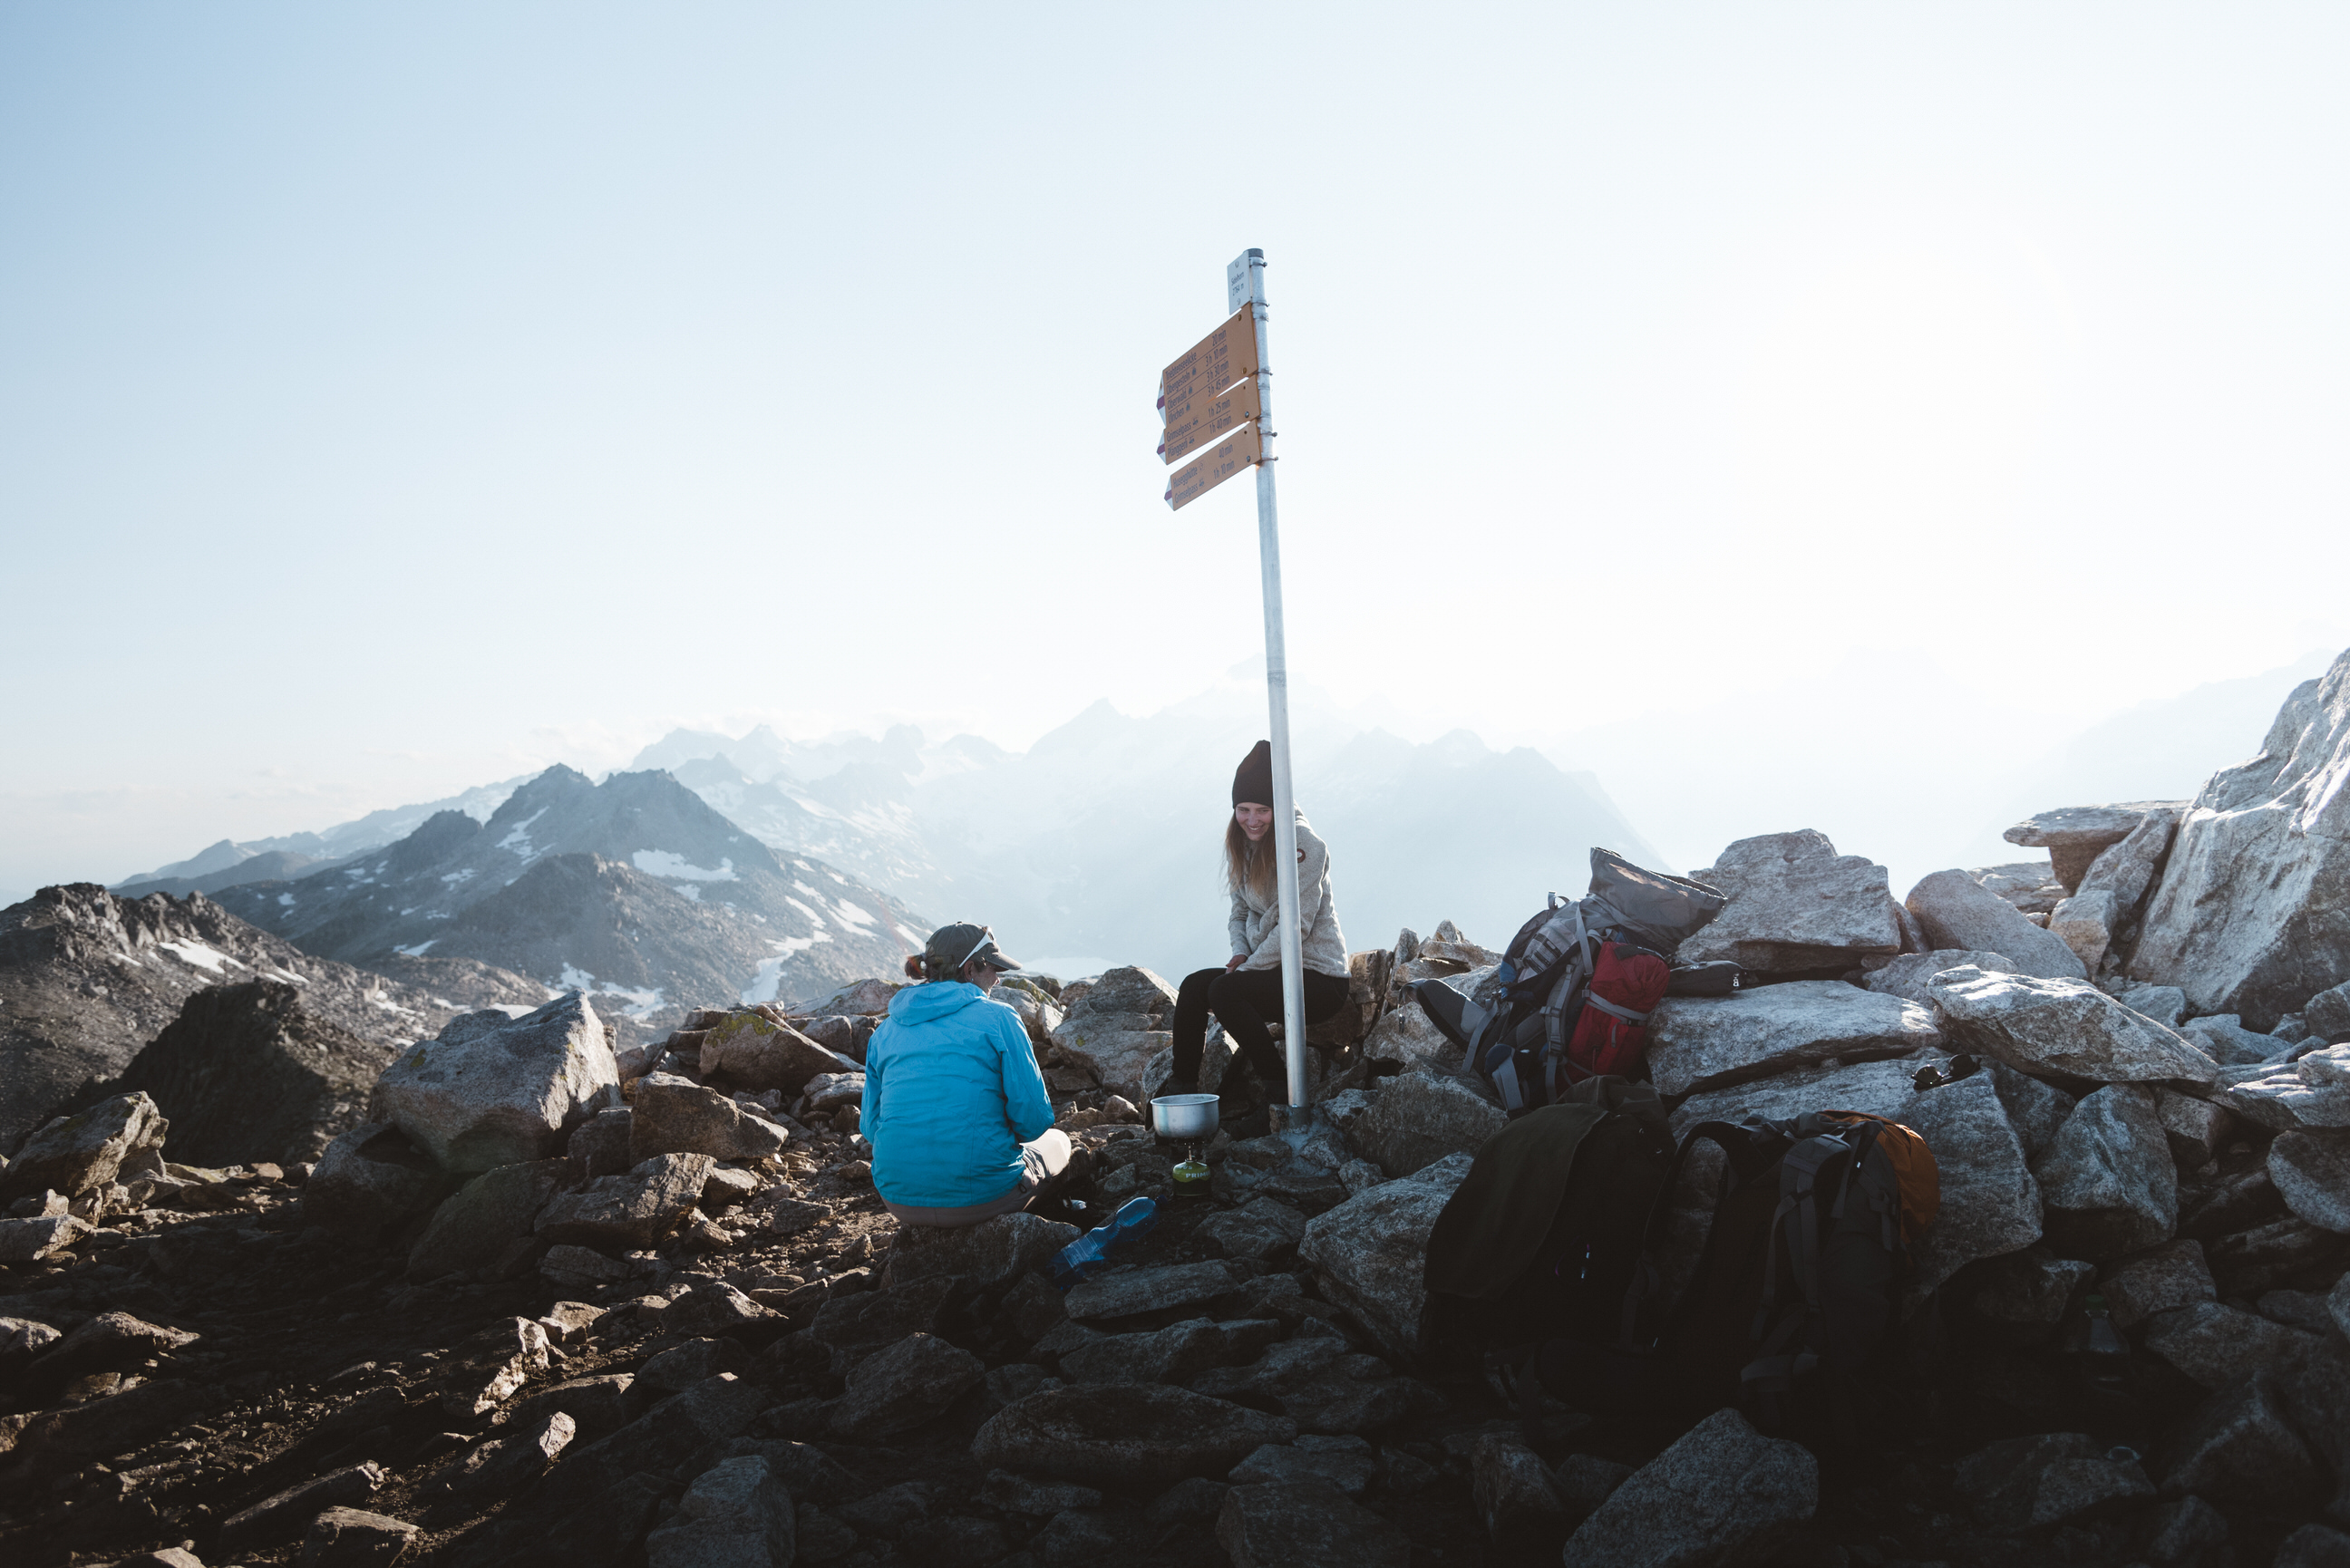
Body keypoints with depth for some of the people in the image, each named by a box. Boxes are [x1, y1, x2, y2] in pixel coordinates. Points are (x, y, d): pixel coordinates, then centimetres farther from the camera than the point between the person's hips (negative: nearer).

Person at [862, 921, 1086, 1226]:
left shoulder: (886, 1030, 7)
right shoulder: (997, 1018, -7)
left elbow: (870, 1126, 10)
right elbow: (1034, 1120, -9)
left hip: (899, 1200, 5)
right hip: (980, 1197, -5)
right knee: (1058, 1141, 29)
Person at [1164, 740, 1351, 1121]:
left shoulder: (1302, 844, -16)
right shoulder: (1243, 843, 9)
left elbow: (1296, 925, -20)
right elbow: (1240, 911, 15)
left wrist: (1249, 967, -17)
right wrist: (1240, 953, -4)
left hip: (1319, 977, -8)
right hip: (1273, 967, 8)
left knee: (1224, 990, -25)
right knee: (1194, 985, -7)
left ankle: (1277, 1085, -12)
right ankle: (1182, 1088, 1)